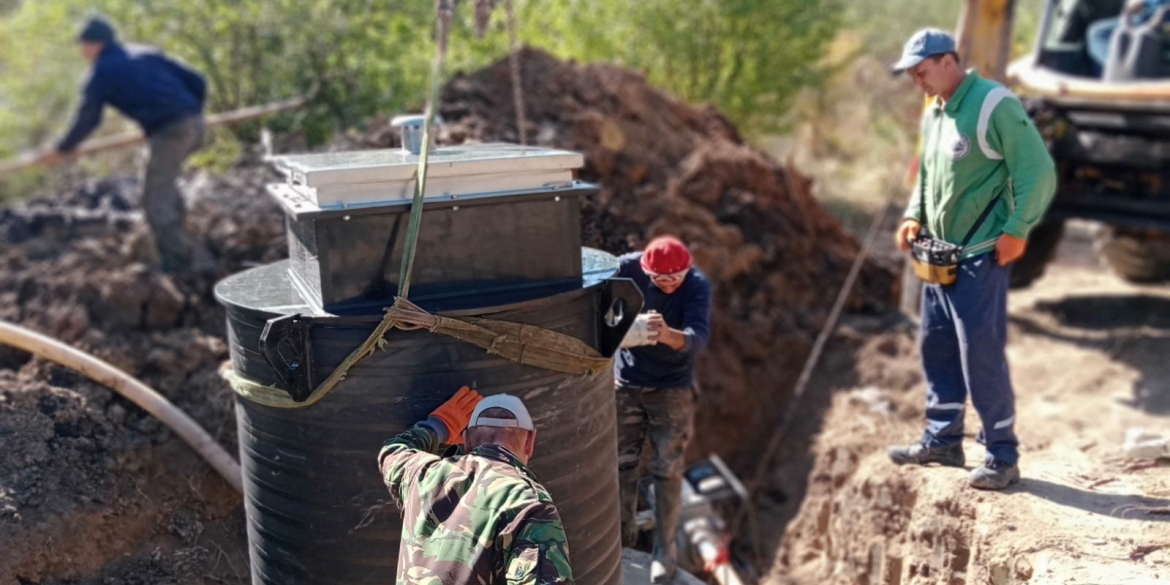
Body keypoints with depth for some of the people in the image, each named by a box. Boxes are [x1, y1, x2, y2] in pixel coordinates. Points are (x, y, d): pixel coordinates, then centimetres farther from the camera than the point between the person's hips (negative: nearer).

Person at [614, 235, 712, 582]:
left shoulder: (697, 286, -21)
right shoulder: (627, 269, -16)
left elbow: (699, 338, -33)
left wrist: (668, 335, -53)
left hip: (672, 389, -2)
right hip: (626, 384, 2)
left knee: (667, 471, 3)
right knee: (623, 463, 13)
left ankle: (665, 549, 16)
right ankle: (625, 532, 33)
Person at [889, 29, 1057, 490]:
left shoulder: (994, 105, -14)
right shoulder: (933, 113, 12)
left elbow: (1038, 171, -15)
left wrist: (1016, 230, -18)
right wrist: (914, 217, 9)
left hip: (982, 255, -9)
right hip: (940, 253, 9)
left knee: (981, 354, -7)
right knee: (936, 347, 13)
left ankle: (1002, 457, 6)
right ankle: (942, 440, 26)